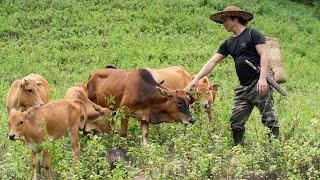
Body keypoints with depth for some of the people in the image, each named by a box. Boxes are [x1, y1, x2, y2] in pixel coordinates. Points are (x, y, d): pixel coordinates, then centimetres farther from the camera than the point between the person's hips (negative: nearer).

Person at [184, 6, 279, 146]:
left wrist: (263, 78, -21)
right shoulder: (229, 43, 17)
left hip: (259, 84, -7)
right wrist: (196, 79, 5)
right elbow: (212, 62, 14)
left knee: (268, 119, -7)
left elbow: (263, 55, -10)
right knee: (236, 121, 4)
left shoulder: (252, 34, -2)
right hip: (243, 87, 7)